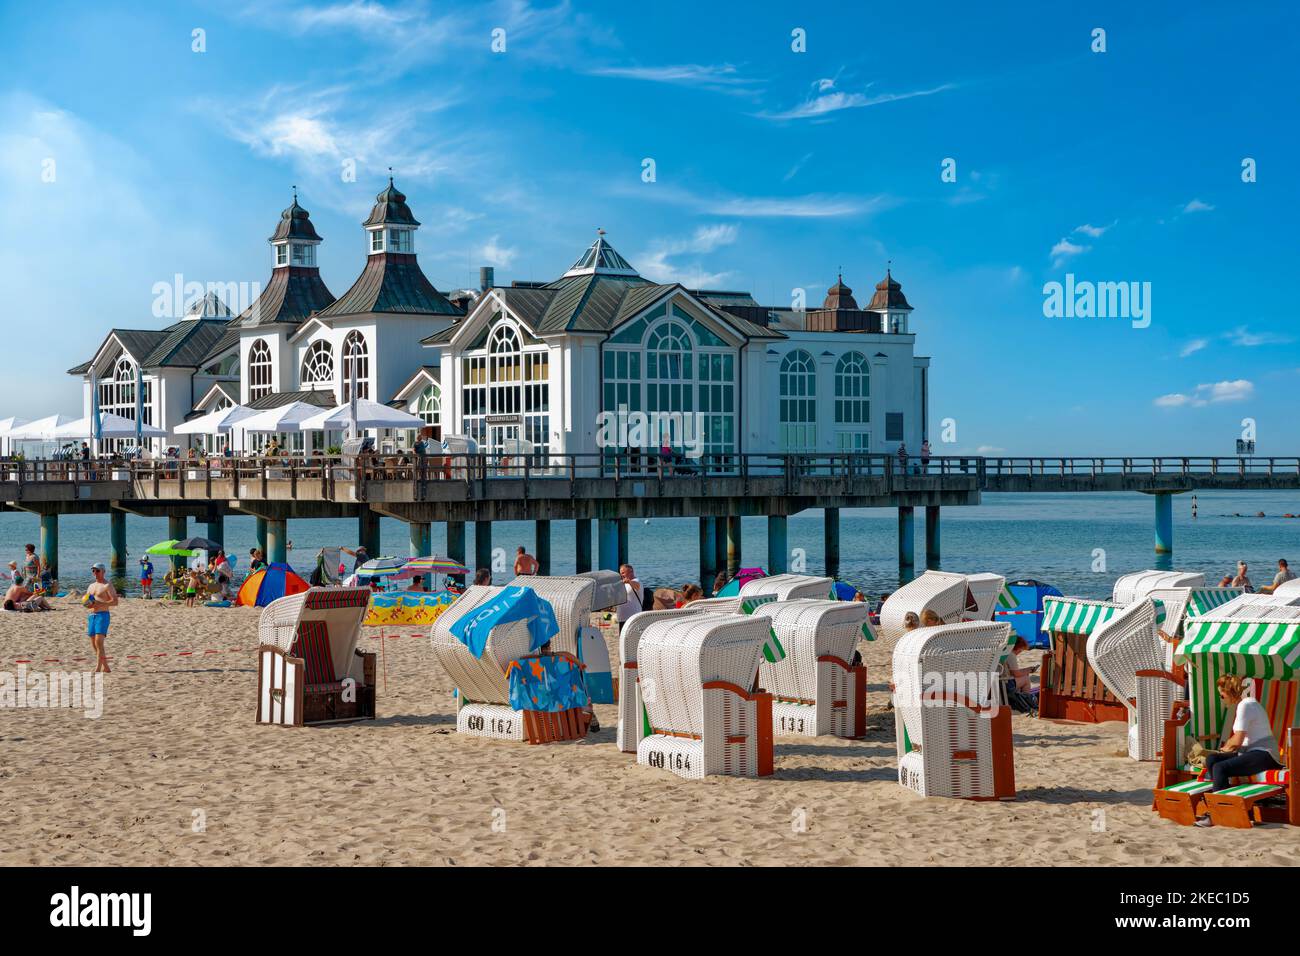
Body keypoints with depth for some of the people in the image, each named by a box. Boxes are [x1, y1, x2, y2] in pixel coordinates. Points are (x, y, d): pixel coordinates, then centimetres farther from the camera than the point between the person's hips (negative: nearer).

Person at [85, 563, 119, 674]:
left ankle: (98, 669, -20)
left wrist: (99, 603, -23)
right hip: (91, 615, 8)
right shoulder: (91, 586, 20)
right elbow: (86, 601, 25)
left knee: (99, 642, -17)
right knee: (94, 644, 8)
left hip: (102, 615, -8)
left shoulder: (107, 586, -4)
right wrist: (87, 604, 0)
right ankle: (105, 667, 18)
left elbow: (115, 602, -13)